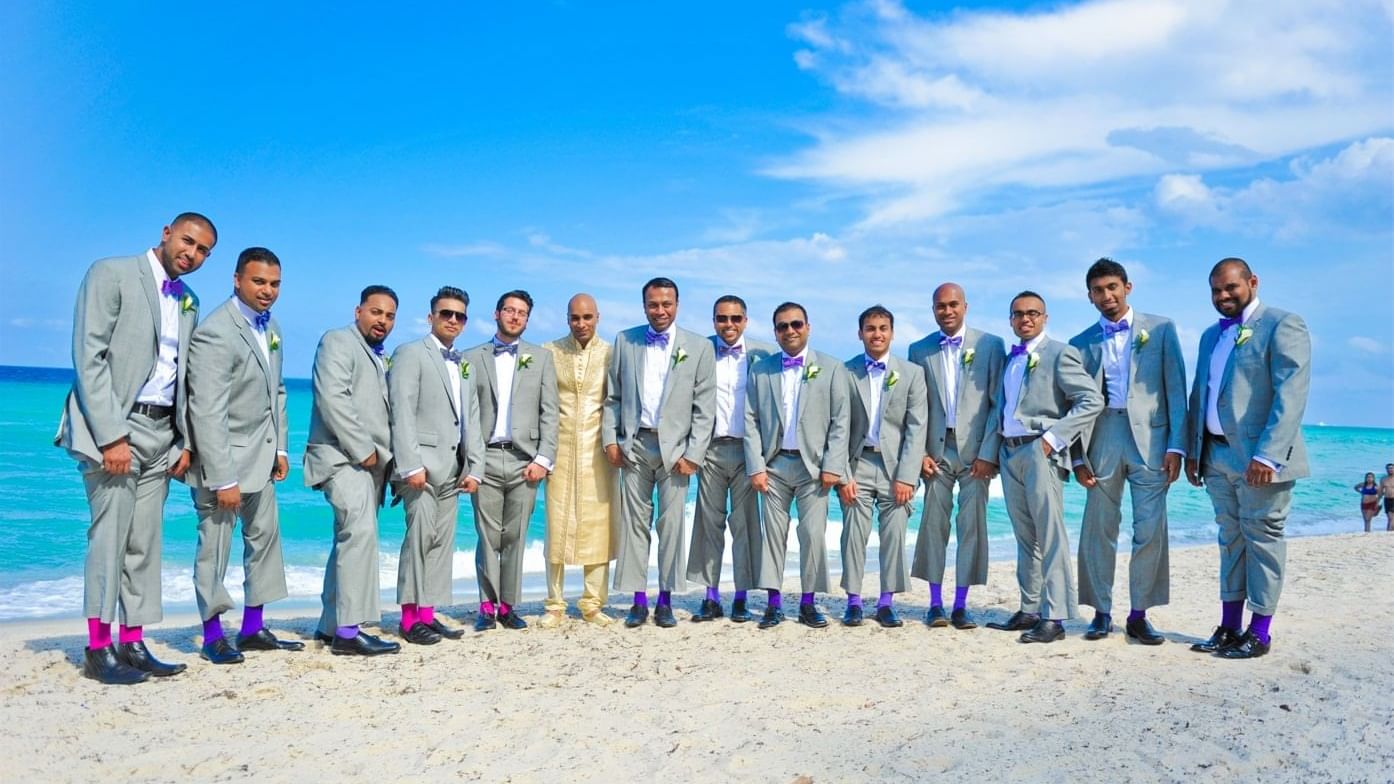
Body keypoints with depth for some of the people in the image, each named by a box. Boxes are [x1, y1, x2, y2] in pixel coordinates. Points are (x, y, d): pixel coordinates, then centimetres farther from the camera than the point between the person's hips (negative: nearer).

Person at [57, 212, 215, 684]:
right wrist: (111, 436, -18)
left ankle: (132, 644, 12)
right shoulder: (111, 274, -4)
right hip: (113, 425, -6)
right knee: (111, 535, -6)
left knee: (144, 543, 7)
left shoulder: (188, 301, 16)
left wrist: (185, 441, 8)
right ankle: (98, 649, 2)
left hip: (161, 432, 6)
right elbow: (89, 357, -12)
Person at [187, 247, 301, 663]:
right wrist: (223, 479, -23)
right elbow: (207, 413, -22)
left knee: (265, 536, 12)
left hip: (260, 455, 9)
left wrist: (280, 448, 11)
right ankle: (213, 636, 15)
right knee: (216, 543, 1)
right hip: (223, 456, -9)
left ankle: (253, 629, 23)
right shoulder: (215, 333, -19)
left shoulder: (270, 326, 7)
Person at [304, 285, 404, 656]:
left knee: (351, 539, 9)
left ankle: (331, 625, 16)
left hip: (369, 460, 9)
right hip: (343, 456, -9)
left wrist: (384, 457, 6)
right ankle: (348, 632, -18)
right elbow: (332, 397, -16)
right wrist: (361, 449, -17)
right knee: (360, 534, -19)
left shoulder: (382, 358, 23)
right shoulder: (338, 341, -2)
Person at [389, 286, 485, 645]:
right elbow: (402, 414, -10)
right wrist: (410, 465, -18)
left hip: (452, 466, 7)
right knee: (421, 534, -13)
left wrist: (474, 468, 9)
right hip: (422, 462, -7)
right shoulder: (411, 354, -1)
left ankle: (428, 614, 11)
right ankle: (410, 618, -5)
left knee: (443, 541, 6)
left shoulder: (465, 365, 21)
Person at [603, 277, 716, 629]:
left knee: (672, 524, 0)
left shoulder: (699, 347, 3)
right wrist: (610, 439, 1)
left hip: (675, 447, -2)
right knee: (634, 522, 3)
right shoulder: (624, 341, 10)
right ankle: (639, 601, 10)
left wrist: (693, 454, -6)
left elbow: (704, 408, 0)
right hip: (635, 445, 2)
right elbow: (612, 396, 11)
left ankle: (665, 601, 9)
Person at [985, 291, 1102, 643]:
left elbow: (1092, 400, -13)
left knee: (1050, 537, -6)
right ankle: (1029, 610, 20)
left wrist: (1054, 436, -17)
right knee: (1025, 537, 12)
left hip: (1040, 452, -7)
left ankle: (1054, 617, -3)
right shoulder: (1009, 358, 18)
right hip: (1010, 453, 7)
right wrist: (995, 450, 10)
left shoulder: (1059, 354, -4)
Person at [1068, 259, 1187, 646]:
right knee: (1098, 530, 4)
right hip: (1101, 441, 2)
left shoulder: (1160, 329, 7)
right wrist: (1078, 456, 2)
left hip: (1149, 439, -1)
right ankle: (1101, 613, 14)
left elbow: (1176, 390, 2)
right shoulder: (1081, 344, 11)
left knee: (1150, 531, -1)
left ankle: (1139, 615, 10)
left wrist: (1176, 445, -5)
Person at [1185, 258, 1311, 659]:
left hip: (1258, 457, -7)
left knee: (1262, 539, 1)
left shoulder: (1283, 325, -6)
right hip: (1217, 455, 7)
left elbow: (1291, 395, -16)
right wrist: (1193, 450, 13)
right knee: (1231, 540, 11)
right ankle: (1229, 627, 17)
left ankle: (1259, 633, 8)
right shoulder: (1211, 335, 18)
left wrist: (1267, 455, -23)